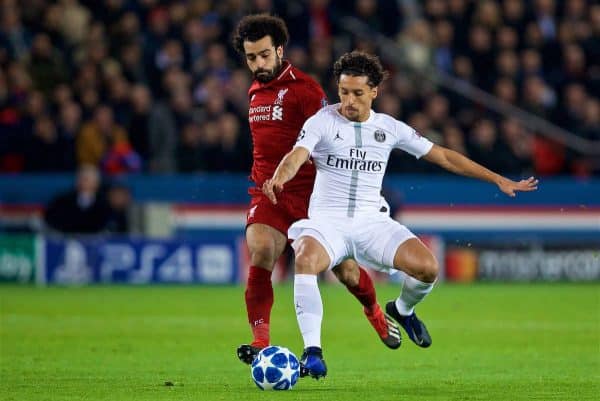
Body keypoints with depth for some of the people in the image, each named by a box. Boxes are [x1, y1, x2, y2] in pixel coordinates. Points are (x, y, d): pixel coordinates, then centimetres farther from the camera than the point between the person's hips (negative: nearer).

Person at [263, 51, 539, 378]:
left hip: (371, 222, 3)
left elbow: (443, 156, 12)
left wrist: (499, 180, 10)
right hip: (327, 220, -3)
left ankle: (402, 310, 17)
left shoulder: (389, 128, 6)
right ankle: (312, 351, -29)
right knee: (306, 260, -36)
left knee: (427, 267, -19)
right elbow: (297, 155, -21)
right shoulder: (322, 121, -3)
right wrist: (279, 179, -46)